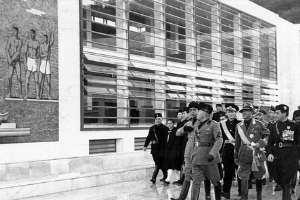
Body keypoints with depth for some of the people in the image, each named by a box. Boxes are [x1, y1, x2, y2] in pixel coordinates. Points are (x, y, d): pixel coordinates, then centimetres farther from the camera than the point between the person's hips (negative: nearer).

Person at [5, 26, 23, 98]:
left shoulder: (20, 41, 1)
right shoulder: (10, 39, 2)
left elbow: (18, 52, -6)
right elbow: (6, 49, -4)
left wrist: (12, 59, -14)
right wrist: (9, 59, -15)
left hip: (17, 60, 0)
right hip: (10, 59, 0)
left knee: (19, 77, -7)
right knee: (10, 77, -6)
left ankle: (20, 94, -4)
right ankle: (9, 93, 5)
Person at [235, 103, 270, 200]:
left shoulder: (259, 124, -1)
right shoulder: (239, 126, 7)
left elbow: (268, 135, 8)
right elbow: (237, 143, 11)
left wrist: (261, 143, -9)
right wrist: (236, 156, 12)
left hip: (257, 154, -1)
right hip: (244, 155, 1)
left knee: (258, 177, 11)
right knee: (244, 178, -3)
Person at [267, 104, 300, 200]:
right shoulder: (274, 126, 8)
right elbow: (270, 142, 8)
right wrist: (270, 153, -8)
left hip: (290, 157, -4)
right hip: (277, 157, 4)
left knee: (286, 182, -7)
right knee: (278, 180, 11)